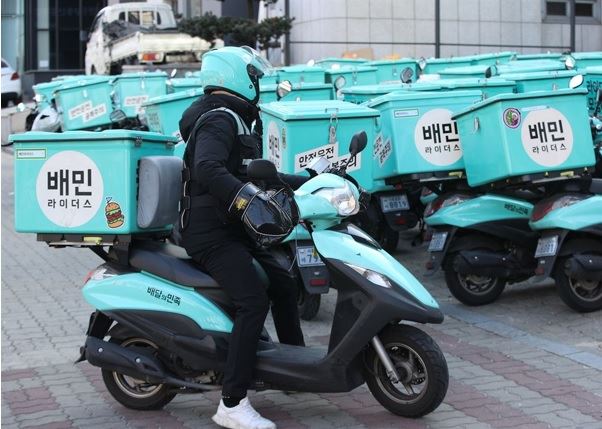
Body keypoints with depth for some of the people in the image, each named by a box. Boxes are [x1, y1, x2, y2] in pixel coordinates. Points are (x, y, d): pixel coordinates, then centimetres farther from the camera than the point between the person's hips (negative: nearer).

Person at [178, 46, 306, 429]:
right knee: (254, 300, -22)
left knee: (283, 283, 17)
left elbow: (254, 176, 26)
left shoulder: (237, 120, 20)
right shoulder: (220, 119, -14)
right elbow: (207, 169, -32)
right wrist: (248, 197, -44)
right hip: (211, 234, -11)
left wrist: (308, 182, 24)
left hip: (233, 231, 11)